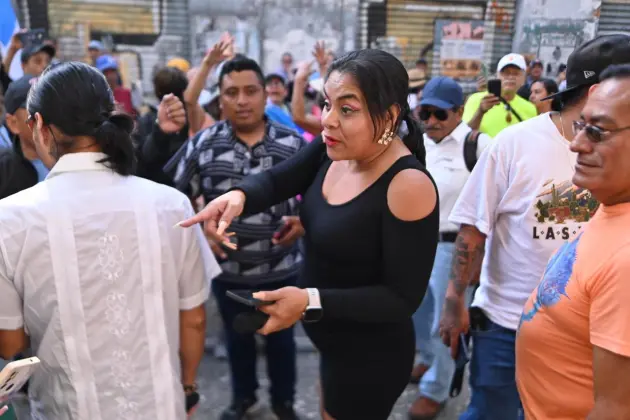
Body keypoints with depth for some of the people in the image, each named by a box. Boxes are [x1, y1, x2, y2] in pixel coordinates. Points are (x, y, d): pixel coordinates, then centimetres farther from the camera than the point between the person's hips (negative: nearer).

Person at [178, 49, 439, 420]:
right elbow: (275, 181, -6)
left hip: (370, 357, -7)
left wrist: (311, 302, -33)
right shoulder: (335, 149, -8)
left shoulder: (409, 186, -29)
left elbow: (403, 298, -26)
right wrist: (239, 196, -29)